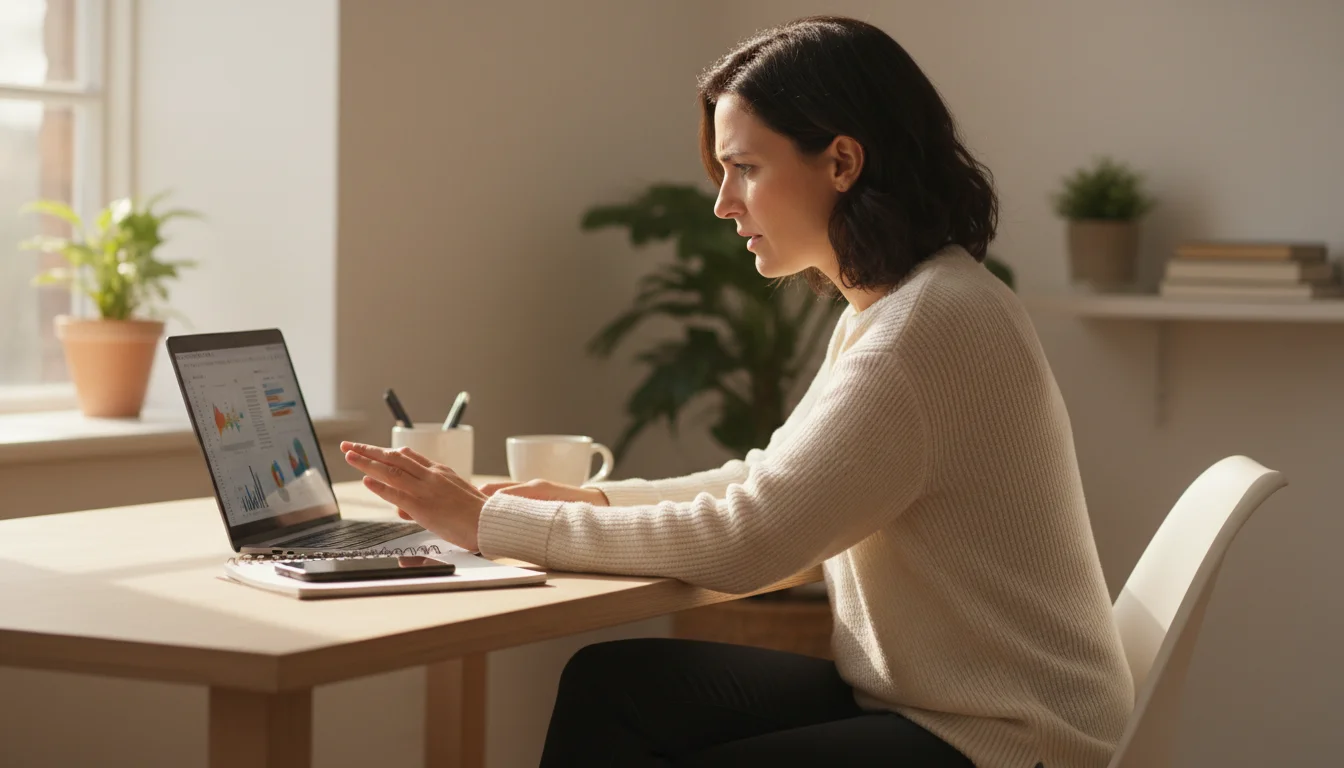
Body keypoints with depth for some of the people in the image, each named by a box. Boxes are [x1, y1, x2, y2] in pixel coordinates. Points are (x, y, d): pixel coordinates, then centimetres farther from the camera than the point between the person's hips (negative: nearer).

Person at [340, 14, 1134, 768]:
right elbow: (772, 483, 16)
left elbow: (744, 541, -24)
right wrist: (597, 501, 2)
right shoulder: (884, 307, 9)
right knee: (608, 686, -2)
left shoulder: (933, 326, -22)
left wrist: (491, 522, -16)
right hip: (917, 693, 9)